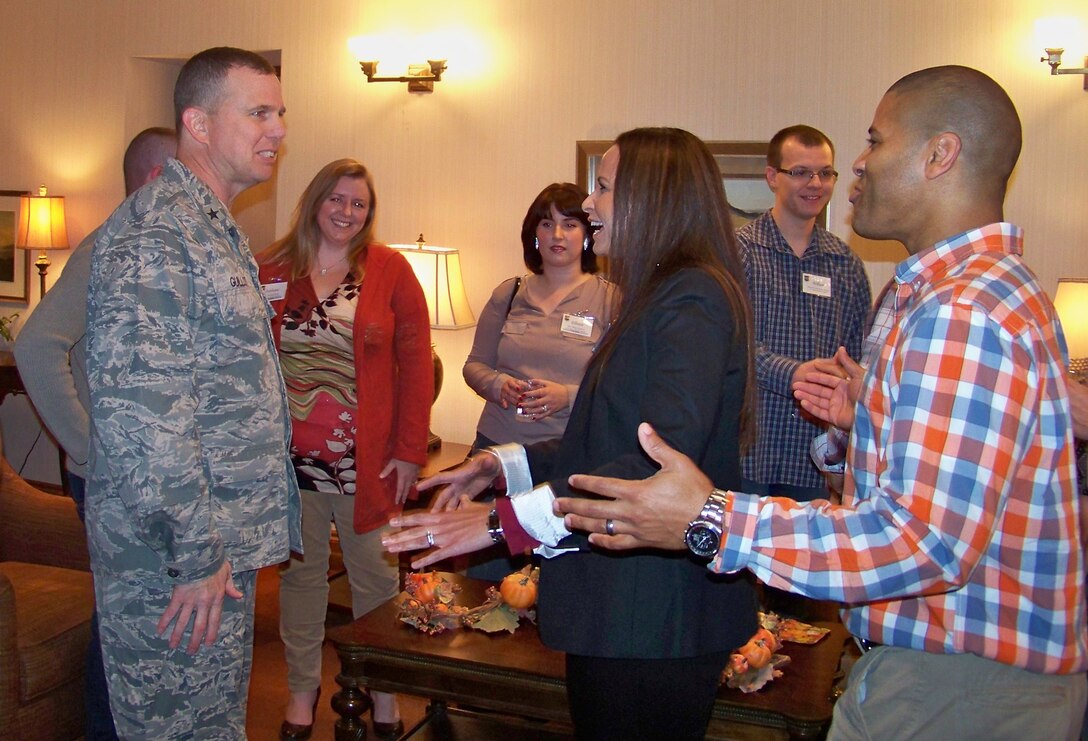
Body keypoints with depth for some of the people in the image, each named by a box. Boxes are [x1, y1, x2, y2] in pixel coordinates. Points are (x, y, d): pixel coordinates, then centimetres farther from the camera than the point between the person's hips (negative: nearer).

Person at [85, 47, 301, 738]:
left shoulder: (217, 232, 14)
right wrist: (197, 554, -21)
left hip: (221, 548, 10)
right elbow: (142, 415, -26)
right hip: (174, 560, -10)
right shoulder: (152, 234, -19)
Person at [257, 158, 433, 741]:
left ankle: (383, 691, 26)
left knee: (375, 574, 9)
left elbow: (416, 363, -3)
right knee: (300, 572, 14)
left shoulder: (390, 270, -1)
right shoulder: (270, 271, 3)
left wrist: (409, 450, -7)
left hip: (367, 458, -1)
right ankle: (302, 688, 30)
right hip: (289, 456, 2)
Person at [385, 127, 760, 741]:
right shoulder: (656, 296, 15)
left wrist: (502, 521, -25)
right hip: (620, 605, 9)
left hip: (657, 619, -9)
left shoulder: (691, 300, -17)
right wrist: (502, 464, 10)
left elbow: (659, 466, -26)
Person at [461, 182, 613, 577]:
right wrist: (498, 385, -7)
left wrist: (569, 396, -20)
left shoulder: (609, 300, -1)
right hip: (496, 447, 4)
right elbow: (474, 365, 14)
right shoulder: (509, 293, 11)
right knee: (487, 575, 11)